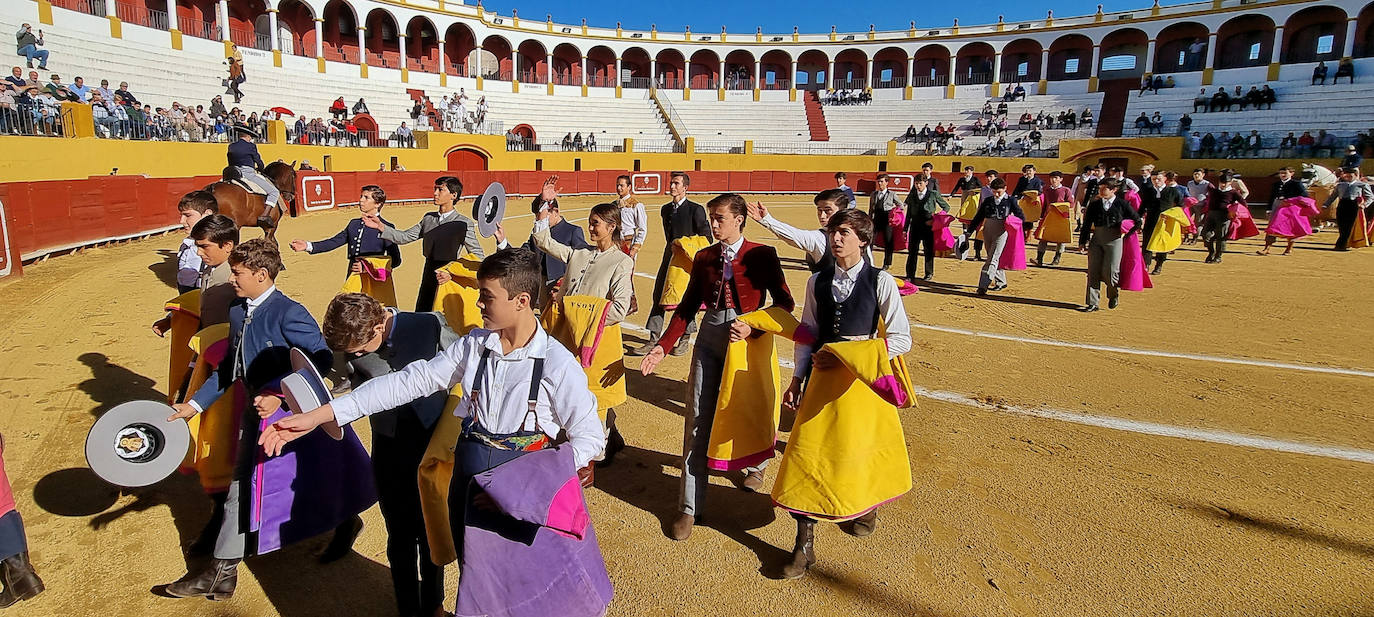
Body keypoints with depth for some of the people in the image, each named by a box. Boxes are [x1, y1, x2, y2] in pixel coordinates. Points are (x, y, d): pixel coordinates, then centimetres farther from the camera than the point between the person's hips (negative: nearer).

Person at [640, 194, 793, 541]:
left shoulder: (762, 255, -5)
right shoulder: (703, 257, 5)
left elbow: (784, 303, -6)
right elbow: (688, 306, 5)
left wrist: (753, 326, -21)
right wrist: (663, 346, -3)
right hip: (709, 340, 2)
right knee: (698, 422, -1)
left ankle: (756, 465, 53)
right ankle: (690, 508, 8)